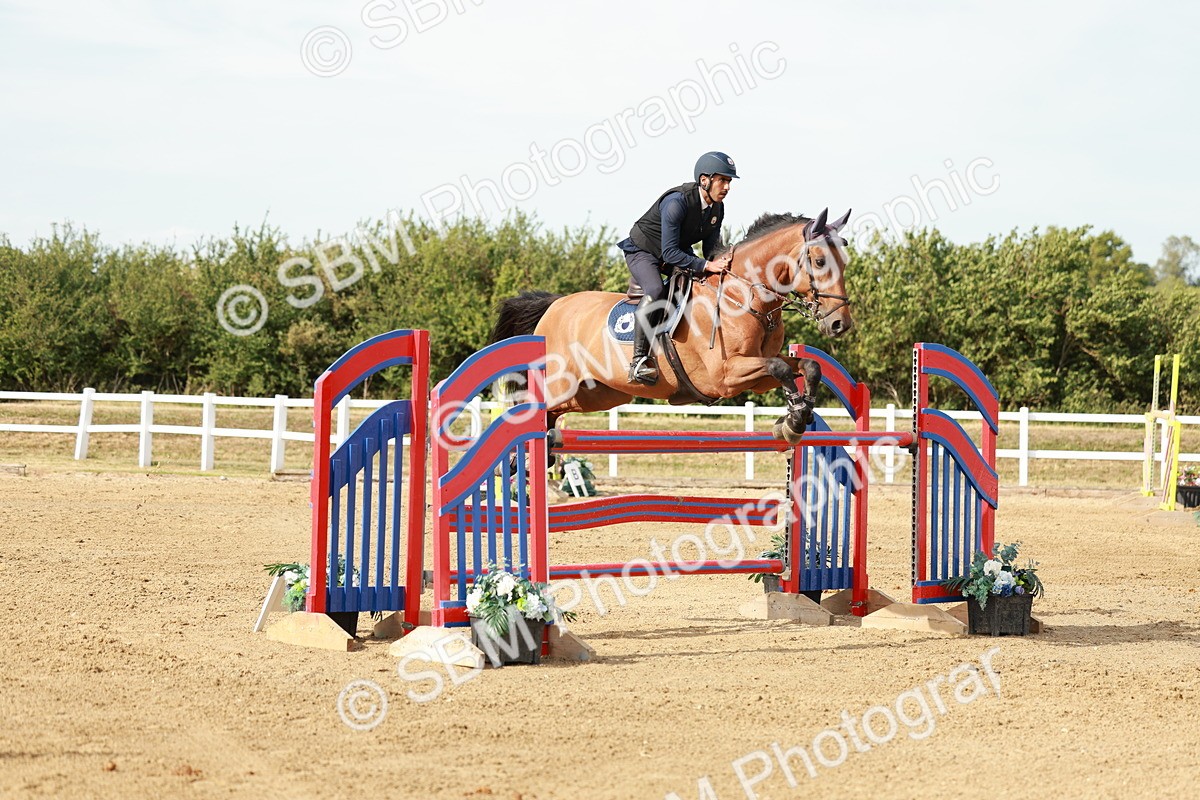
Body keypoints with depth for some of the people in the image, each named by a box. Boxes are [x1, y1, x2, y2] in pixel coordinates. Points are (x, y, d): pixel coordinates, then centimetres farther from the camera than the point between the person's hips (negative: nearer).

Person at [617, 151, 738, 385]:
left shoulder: (717, 208, -6)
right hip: (643, 251, -8)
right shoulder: (677, 202, -32)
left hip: (678, 254, 8)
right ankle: (639, 359, -33)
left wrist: (719, 262, -23)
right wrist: (707, 265, -40)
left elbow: (711, 247, 1)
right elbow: (670, 252, -34)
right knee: (656, 291, -35)